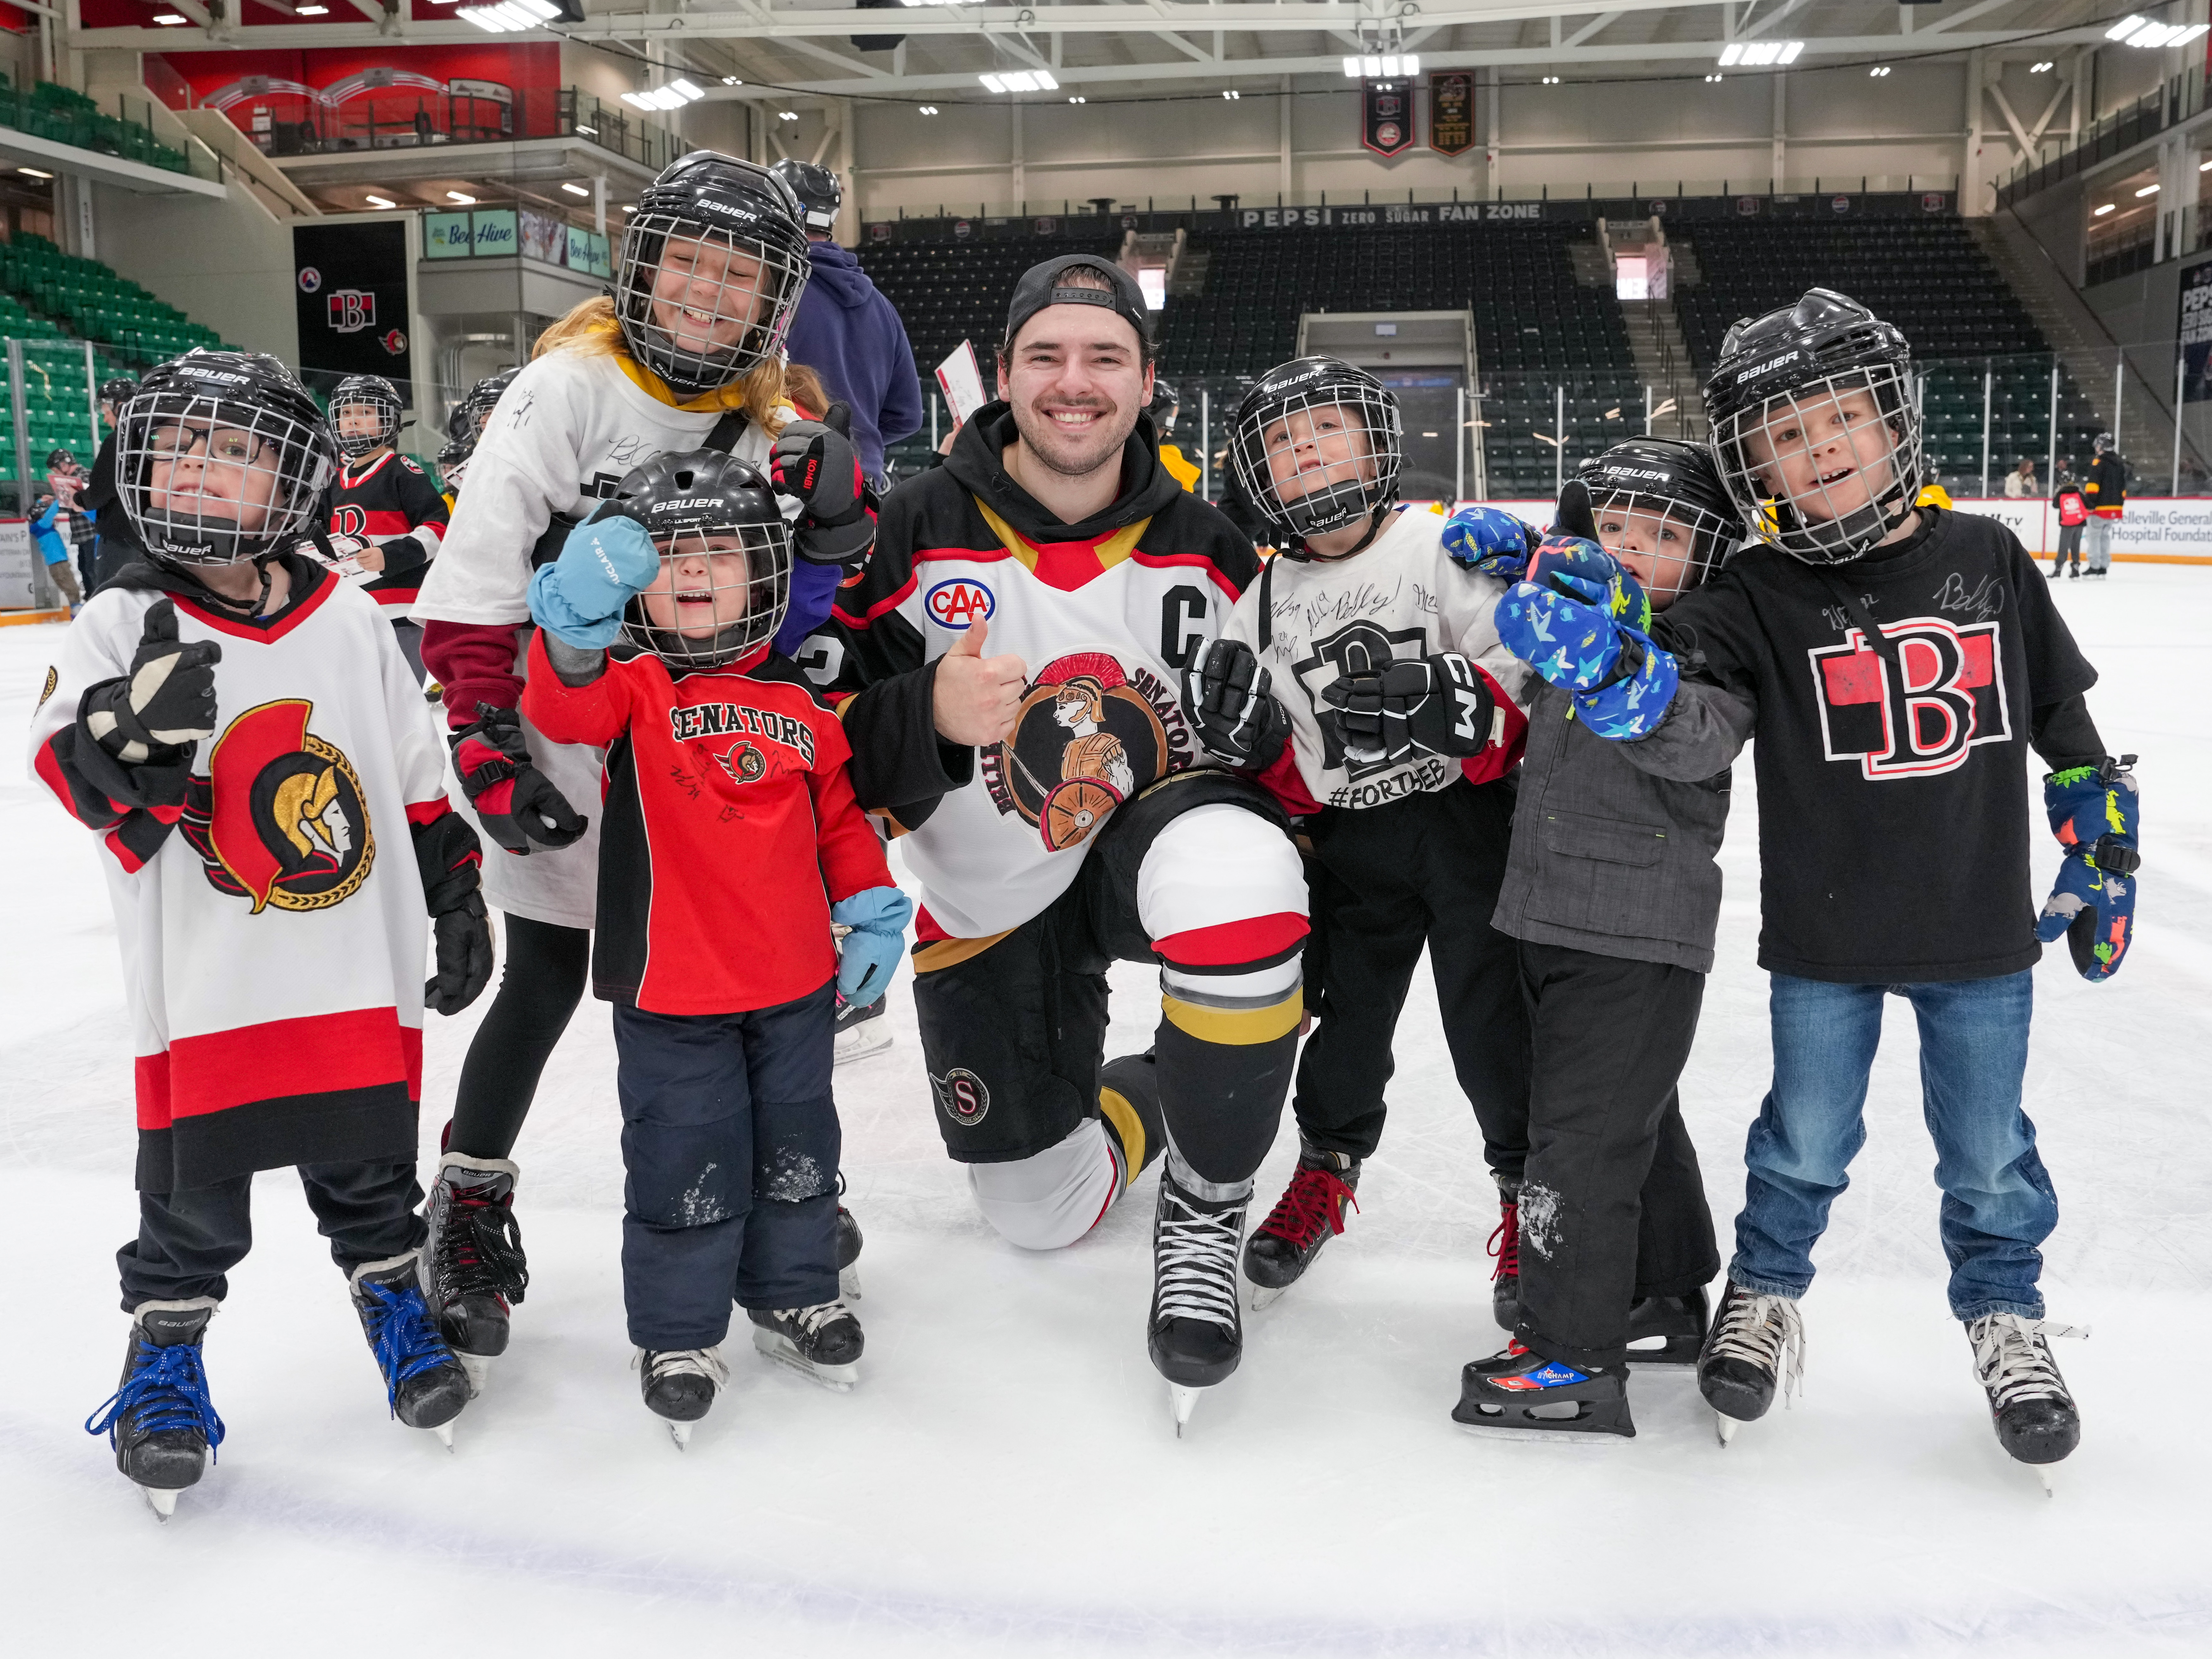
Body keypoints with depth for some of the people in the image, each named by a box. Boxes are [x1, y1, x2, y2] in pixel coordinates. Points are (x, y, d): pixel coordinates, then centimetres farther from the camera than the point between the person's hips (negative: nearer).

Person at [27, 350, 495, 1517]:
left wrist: (454, 893, 11)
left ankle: (391, 1294, 39)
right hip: (203, 991, -2)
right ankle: (165, 1340, 32)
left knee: (371, 1170, 16)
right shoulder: (123, 623, -4)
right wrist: (128, 727, -37)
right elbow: (70, 769, -16)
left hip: (360, 976, 2)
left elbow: (415, 775, 10)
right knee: (192, 1200, 9)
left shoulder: (349, 620, 3)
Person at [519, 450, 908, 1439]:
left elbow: (840, 817, 15)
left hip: (794, 982, 4)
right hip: (671, 985, -4)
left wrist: (873, 908, 7)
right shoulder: (629, 686, -6)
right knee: (687, 1169, 4)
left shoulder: (801, 706, 4)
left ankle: (792, 1296, 40)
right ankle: (678, 1335, 25)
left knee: (795, 1150, 18)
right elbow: (564, 709, -29)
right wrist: (581, 622, -46)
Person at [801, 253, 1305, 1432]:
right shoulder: (915, 529, -11)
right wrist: (926, 714, -32)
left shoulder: (1203, 547, -5)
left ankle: (1207, 1206, -17)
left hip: (1150, 830, -1)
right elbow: (825, 736, -13)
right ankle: (1134, 1100, 42)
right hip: (985, 903, 1)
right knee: (1041, 1214, 6)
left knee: (1234, 879, -39)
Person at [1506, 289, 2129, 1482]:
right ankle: (1766, 1291, 38)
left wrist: (2102, 858, 12)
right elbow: (1692, 727, -27)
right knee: (1805, 1141, 14)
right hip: (1823, 943, -1)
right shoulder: (1758, 599, -10)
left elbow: (2065, 725, 9)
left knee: (1988, 1151, 15)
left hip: (1982, 936, 2)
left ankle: (2004, 1313, 39)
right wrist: (1617, 676, -46)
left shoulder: (1988, 561, -2)